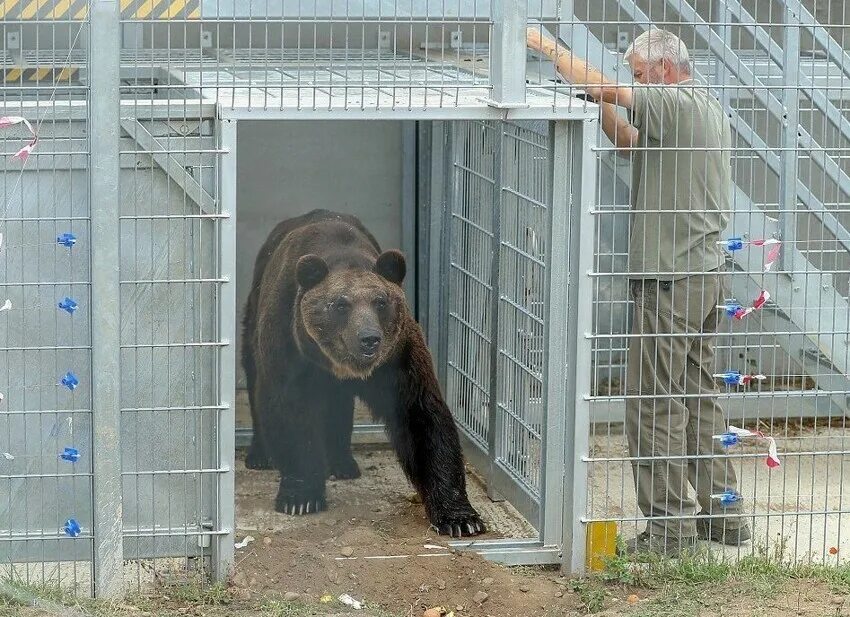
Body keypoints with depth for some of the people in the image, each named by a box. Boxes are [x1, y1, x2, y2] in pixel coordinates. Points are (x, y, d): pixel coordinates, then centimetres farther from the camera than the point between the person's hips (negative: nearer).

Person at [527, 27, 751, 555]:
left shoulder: (676, 105, -14)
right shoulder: (710, 109, 16)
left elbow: (604, 88, -21)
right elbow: (634, 141, 20)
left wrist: (548, 45, -10)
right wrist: (606, 113, 4)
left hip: (671, 278, -10)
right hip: (708, 273, 10)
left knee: (656, 402, -4)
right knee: (699, 397, 15)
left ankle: (669, 525, -2)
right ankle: (722, 514, 19)